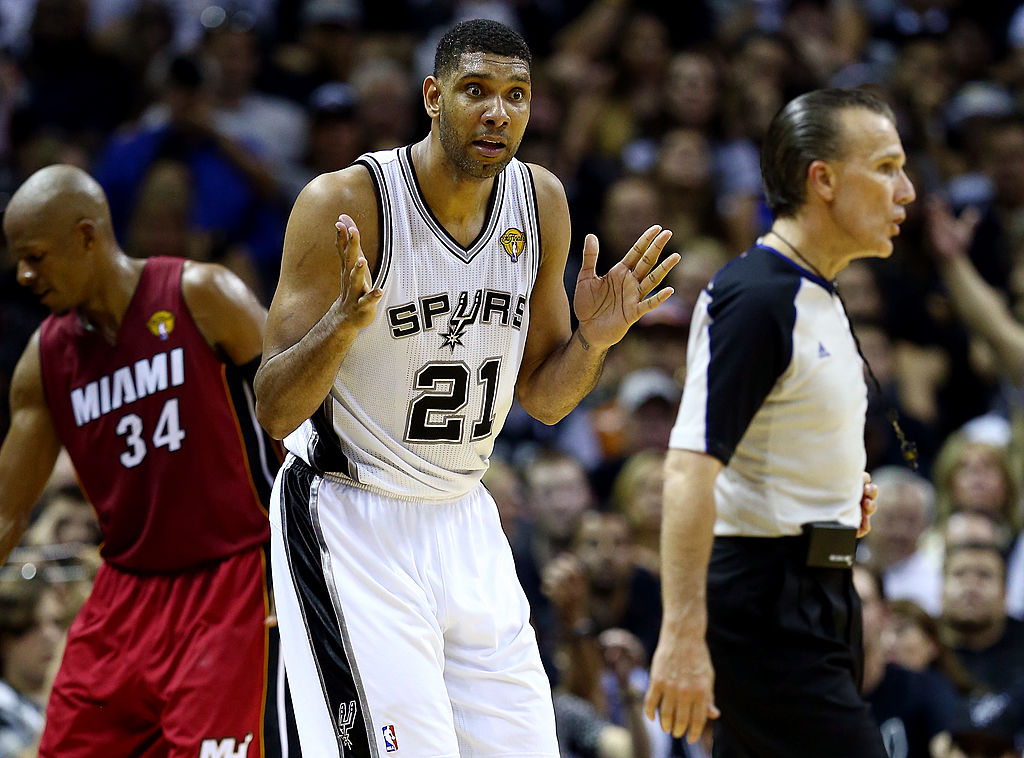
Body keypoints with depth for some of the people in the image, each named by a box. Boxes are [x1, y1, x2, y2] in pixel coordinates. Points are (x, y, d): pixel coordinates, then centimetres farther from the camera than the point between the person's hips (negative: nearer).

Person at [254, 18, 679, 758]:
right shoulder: (346, 202, -17)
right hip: (351, 523, -6)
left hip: (463, 522, 6)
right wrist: (346, 320, -35)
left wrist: (594, 339, -9)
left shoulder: (540, 202, 1)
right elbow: (275, 412, -17)